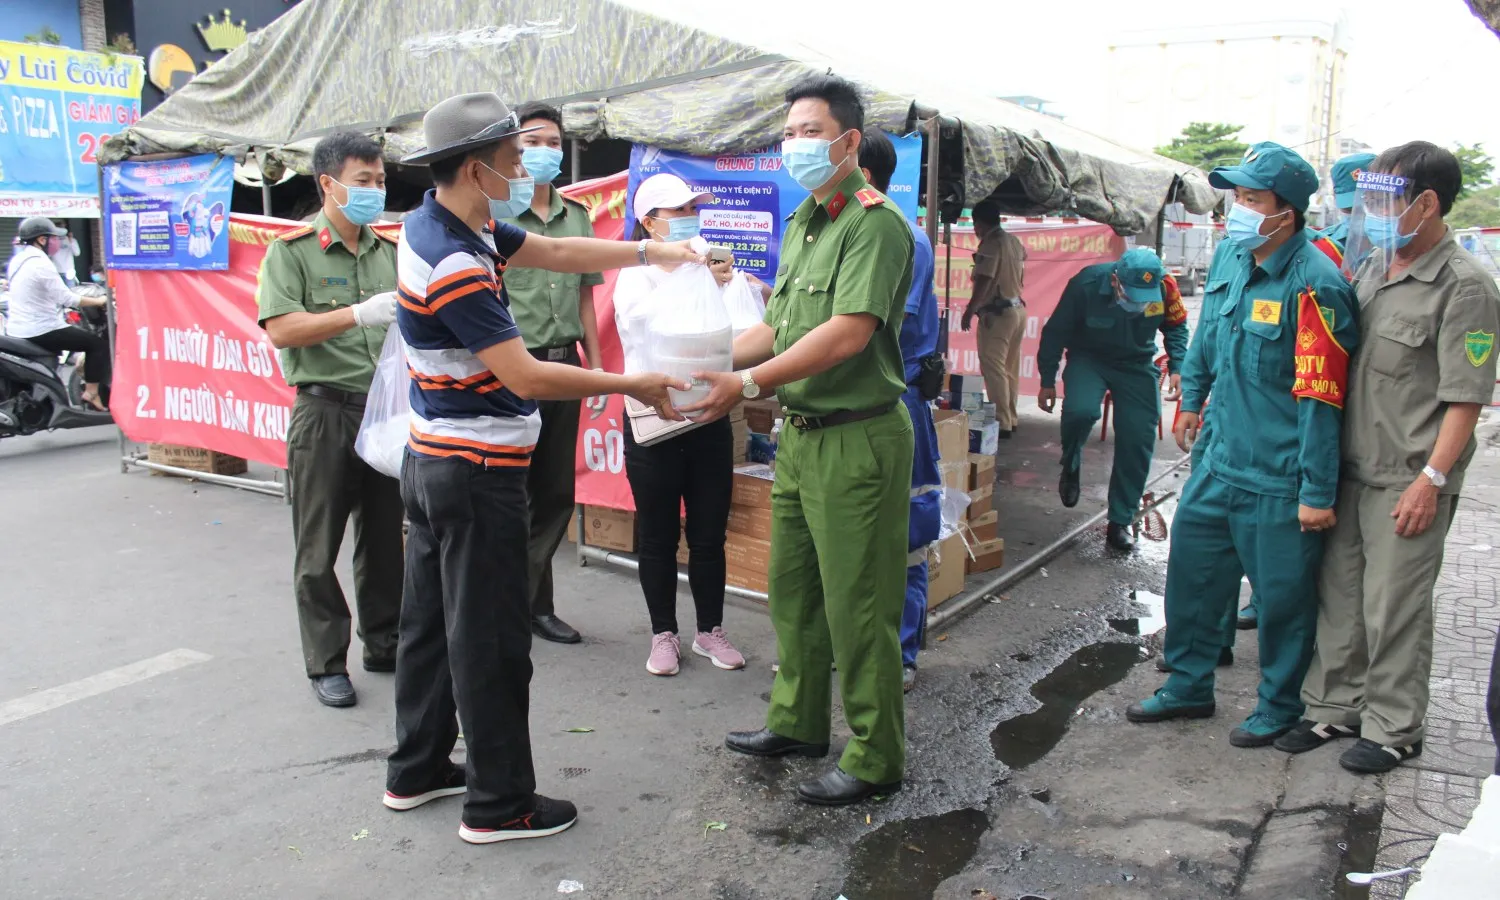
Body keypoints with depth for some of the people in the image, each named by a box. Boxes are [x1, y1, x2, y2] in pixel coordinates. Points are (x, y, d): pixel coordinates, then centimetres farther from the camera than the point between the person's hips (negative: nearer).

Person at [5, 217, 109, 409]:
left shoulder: (18, 259, 11)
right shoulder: (41, 263, -18)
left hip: (16, 329, 10)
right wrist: (99, 301, -9)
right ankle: (92, 392, -7)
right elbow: (66, 299, -21)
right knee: (98, 343, -4)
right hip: (39, 331, -10)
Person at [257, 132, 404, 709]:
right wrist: (360, 315, -23)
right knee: (318, 548, 2)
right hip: (325, 408, -5)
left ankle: (384, 644, 26)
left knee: (385, 537, 13)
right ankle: (326, 663, 14)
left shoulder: (389, 251, 12)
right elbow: (281, 330, -15)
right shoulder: (291, 250, -4)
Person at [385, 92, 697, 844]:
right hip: (477, 472, -10)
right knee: (490, 640, 0)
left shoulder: (441, 223, 6)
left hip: (432, 462, 10)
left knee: (429, 620, 18)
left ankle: (417, 769, 31)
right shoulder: (453, 264, -24)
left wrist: (651, 251, 6)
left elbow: (555, 252, 11)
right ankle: (499, 803, 12)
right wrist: (632, 385, -17)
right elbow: (526, 377, -25)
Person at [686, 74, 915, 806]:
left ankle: (875, 758, 15)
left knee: (857, 607, 0)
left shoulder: (874, 223, -14)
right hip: (800, 436, 9)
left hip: (857, 439, -9)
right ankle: (799, 721, 36)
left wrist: (749, 382, -24)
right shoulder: (801, 224, 15)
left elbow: (848, 333, -24)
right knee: (793, 589, 19)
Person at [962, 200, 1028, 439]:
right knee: (1011, 368, 14)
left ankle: (1002, 422, -11)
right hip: (1018, 309, 9)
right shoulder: (1015, 242, 13)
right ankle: (1011, 418, 19)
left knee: (993, 367, -8)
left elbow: (984, 279, -18)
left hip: (997, 312, -9)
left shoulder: (991, 243, -12)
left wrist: (970, 310, -13)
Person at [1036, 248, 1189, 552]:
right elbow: (1055, 332, -13)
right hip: (1088, 358, -2)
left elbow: (1176, 326, 1)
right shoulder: (1086, 285, -27)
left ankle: (1120, 522, 12)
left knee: (1137, 442, -3)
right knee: (1080, 410, -31)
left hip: (1137, 364, 2)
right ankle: (1070, 467, 3)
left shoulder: (1164, 287, -21)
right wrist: (1047, 381, -7)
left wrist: (1177, 367, -11)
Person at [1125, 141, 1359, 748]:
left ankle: (1279, 707, 28)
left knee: (1283, 596, 7)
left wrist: (1318, 492, -19)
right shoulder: (1231, 254, 4)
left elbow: (1320, 397, -20)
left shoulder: (1314, 285, -20)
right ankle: (1189, 686, 34)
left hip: (1279, 480, -7)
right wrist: (1192, 398, 29)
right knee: (1192, 569, 16)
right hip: (1221, 461, 8)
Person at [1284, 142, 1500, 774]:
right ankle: (1334, 707, 27)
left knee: (1394, 608, 2)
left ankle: (1394, 730, 17)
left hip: (1408, 480, -7)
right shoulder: (1373, 268, 11)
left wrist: (1430, 480, -18)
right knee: (1338, 594, 13)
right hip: (1351, 468, 7)